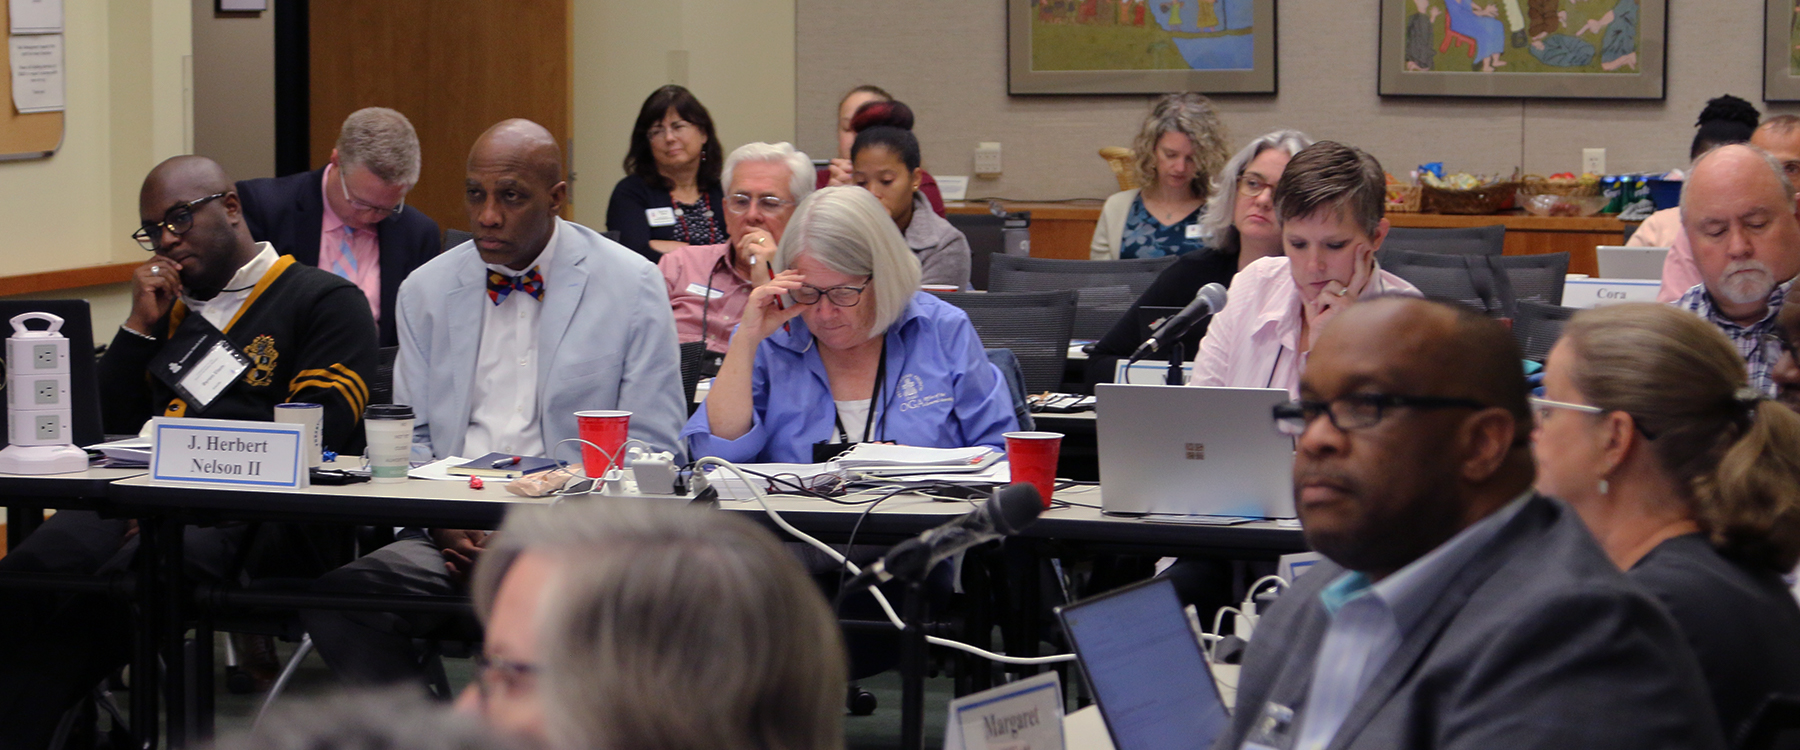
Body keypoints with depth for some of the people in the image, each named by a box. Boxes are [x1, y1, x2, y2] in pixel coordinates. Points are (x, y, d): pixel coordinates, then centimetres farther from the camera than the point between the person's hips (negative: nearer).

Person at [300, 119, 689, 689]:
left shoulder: (632, 287, 4)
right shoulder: (427, 290, 15)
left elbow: (652, 452, 2)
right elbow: (410, 437, 18)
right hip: (455, 537, 4)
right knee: (332, 599, -24)